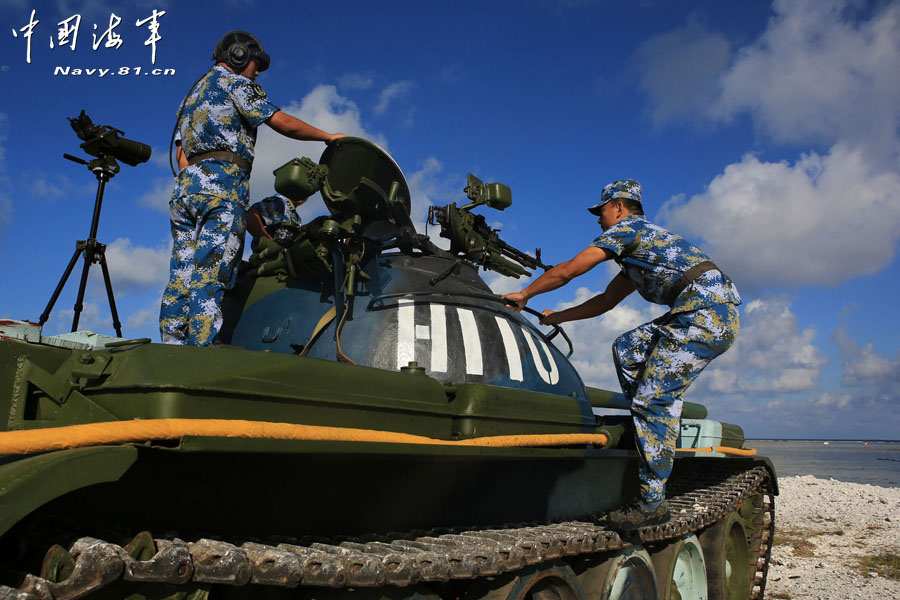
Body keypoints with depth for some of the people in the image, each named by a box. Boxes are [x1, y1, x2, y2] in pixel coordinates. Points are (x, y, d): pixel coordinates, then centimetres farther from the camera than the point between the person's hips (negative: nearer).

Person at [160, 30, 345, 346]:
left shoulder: (194, 92, 31)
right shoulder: (235, 83, 6)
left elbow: (181, 150, 23)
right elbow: (283, 123, -2)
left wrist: (189, 188, 18)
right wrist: (328, 136, 9)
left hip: (186, 184, 8)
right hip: (222, 183, -8)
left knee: (182, 277, 2)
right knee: (210, 276, -16)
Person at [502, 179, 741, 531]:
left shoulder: (627, 227, 3)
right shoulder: (637, 253, 31)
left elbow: (567, 271, 3)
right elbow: (606, 301, 36)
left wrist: (524, 295, 15)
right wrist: (556, 317, 39)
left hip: (706, 310, -10)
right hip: (705, 315, 10)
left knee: (654, 398, -11)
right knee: (627, 349, 15)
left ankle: (652, 503, -7)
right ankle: (660, 428, 13)